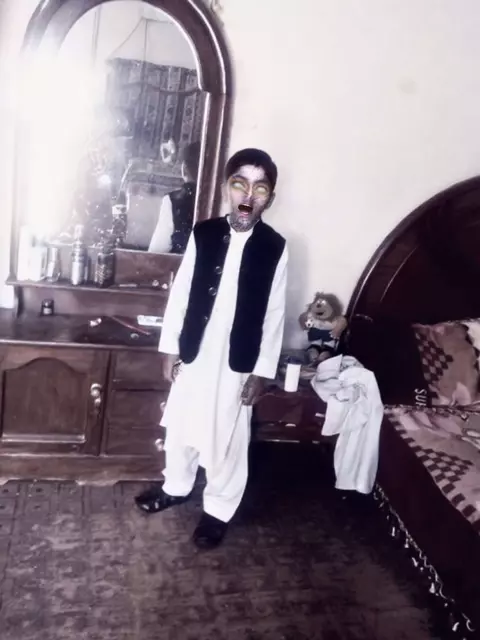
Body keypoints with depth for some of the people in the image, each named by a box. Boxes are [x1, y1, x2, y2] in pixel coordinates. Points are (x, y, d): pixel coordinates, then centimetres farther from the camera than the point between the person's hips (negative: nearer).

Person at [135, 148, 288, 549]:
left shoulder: (275, 247, -8)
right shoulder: (203, 233, -4)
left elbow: (274, 313, -5)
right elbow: (180, 292, 2)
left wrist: (263, 370, -5)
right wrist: (170, 347, 2)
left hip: (237, 361, -2)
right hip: (193, 352, 3)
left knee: (228, 439, 9)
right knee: (181, 426, 18)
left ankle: (218, 509, 30)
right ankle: (177, 487, 43)